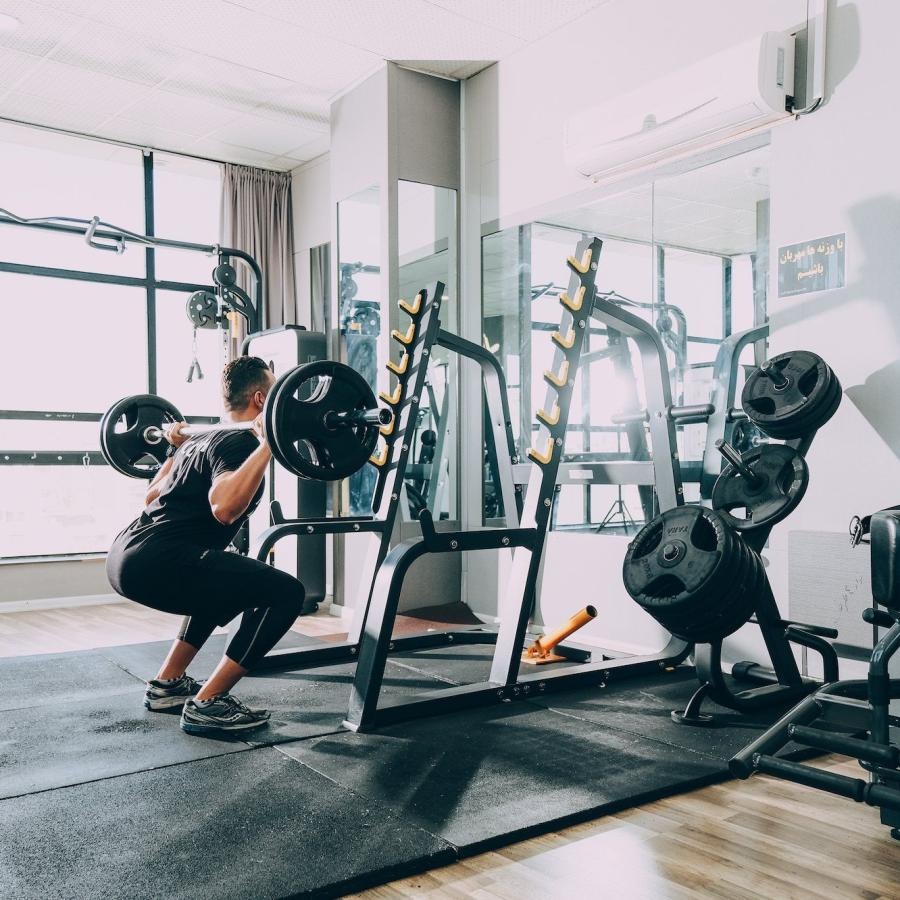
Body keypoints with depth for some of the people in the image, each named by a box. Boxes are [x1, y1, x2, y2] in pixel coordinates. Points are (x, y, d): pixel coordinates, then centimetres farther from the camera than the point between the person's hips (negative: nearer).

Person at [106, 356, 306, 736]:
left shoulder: (205, 438, 22)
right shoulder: (238, 443, -7)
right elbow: (224, 508, -28)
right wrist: (267, 445, -26)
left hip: (128, 556, 11)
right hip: (155, 562, -11)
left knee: (228, 582, 33)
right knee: (284, 593, -11)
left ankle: (167, 684, 29)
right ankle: (206, 705, -5)